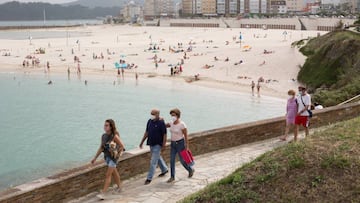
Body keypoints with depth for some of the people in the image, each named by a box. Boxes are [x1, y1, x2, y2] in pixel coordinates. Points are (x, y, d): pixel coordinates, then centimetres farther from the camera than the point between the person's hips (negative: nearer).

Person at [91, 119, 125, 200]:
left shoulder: (114, 136, -18)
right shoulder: (103, 136, 1)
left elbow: (122, 146, -16)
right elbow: (101, 148, 8)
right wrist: (95, 158, 8)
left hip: (113, 157, -7)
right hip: (106, 157, 7)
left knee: (108, 175, -7)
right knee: (114, 173, 22)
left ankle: (103, 193, -7)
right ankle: (119, 187, 40)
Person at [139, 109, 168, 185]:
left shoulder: (161, 123, -16)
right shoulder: (150, 121, 3)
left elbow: (164, 135, -14)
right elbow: (147, 132, 12)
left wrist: (163, 146, -16)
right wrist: (142, 142, 12)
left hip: (158, 144, -7)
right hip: (151, 143, 7)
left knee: (153, 162, -6)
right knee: (158, 158, 23)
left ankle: (149, 178, -1)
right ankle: (164, 169, 44)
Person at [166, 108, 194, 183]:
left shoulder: (182, 124, -17)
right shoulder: (171, 123, 1)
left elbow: (186, 136, -14)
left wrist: (187, 146, -15)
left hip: (180, 143, -6)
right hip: (173, 143, 6)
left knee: (182, 160, 5)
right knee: (172, 161, 2)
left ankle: (191, 169, 32)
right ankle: (172, 177, 11)